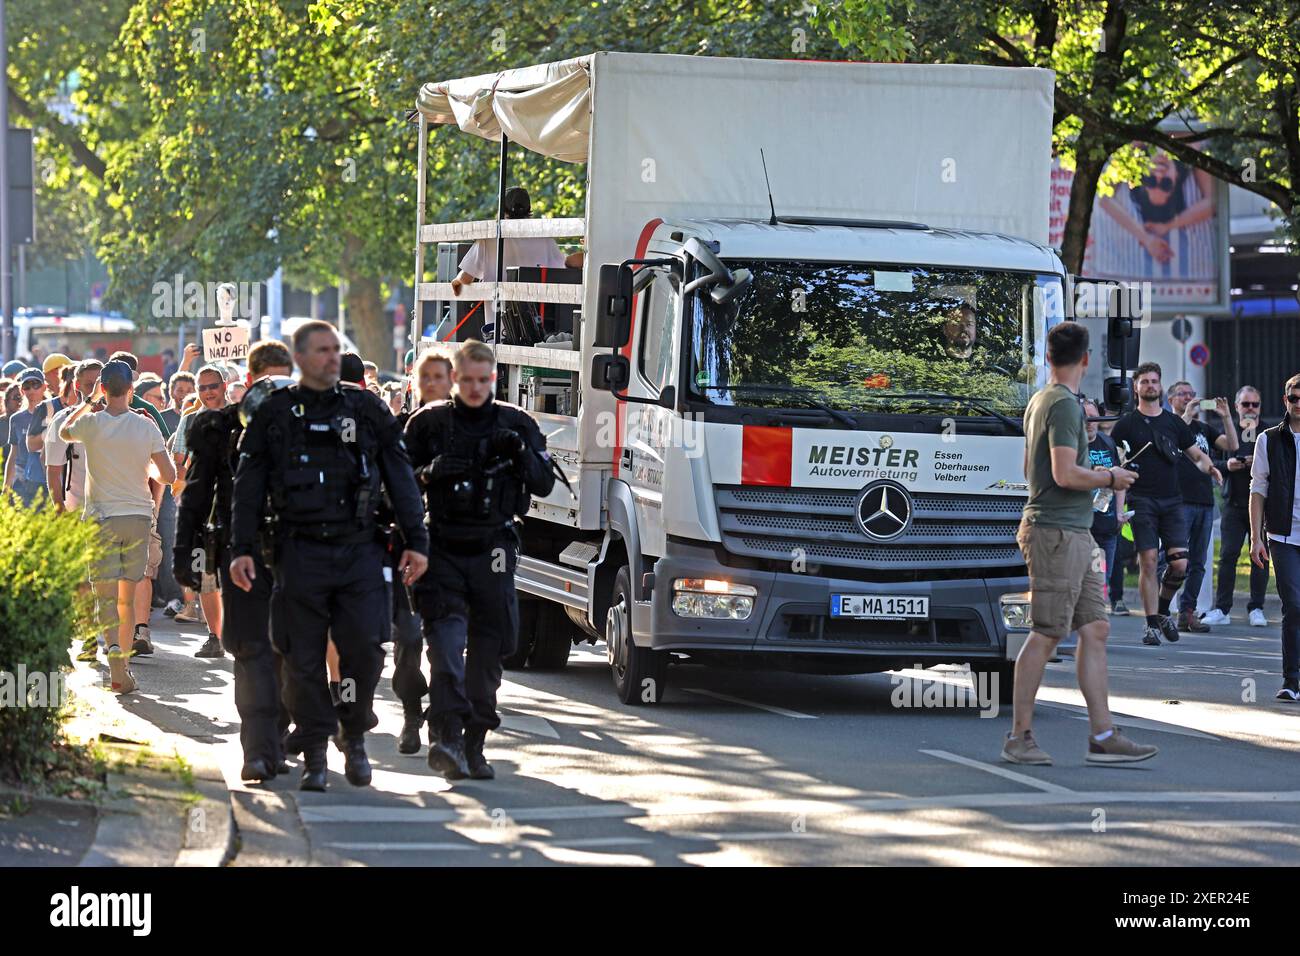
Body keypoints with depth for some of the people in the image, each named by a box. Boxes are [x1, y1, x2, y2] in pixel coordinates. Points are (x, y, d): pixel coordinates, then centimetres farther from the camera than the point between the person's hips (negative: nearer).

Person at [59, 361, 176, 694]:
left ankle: (114, 650, -28)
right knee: (128, 596, 12)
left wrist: (91, 403, 27)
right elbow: (169, 475, -3)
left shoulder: (91, 423, -7)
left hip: (102, 517, -2)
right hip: (138, 516, 2)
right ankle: (123, 666, 16)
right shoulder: (146, 426, -4)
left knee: (107, 595, -5)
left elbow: (64, 431, 17)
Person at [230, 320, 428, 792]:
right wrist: (242, 550, -2)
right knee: (305, 658, 0)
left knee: (364, 647, -7)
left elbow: (401, 479, 9)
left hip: (359, 549, 1)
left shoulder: (367, 410, 9)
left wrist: (416, 541, 3)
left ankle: (354, 733, 15)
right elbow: (249, 487, 6)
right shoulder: (275, 413, 6)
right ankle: (314, 756, 9)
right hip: (300, 553, -1)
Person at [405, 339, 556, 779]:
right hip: (442, 548, -2)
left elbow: (544, 483, 8)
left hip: (493, 549, 2)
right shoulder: (428, 422, 6)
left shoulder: (516, 424, 9)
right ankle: (446, 734, -28)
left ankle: (474, 744, 13)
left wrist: (521, 453, -11)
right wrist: (431, 471, -13)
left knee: (488, 648, 4)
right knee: (445, 634, -18)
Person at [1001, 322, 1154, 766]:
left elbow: (1031, 469, 27)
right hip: (1057, 533, -10)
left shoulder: (1039, 401, 17)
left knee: (1095, 629, 7)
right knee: (1046, 635, -6)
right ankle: (1019, 737, -1)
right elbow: (1065, 474, -21)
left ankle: (1102, 736, 6)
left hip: (1075, 535, 10)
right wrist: (1109, 479, -6)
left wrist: (1098, 476, 24)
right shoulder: (1064, 405, -13)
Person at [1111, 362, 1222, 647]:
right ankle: (1152, 624, -1)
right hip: (1141, 502, -3)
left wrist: (1209, 467, -3)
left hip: (1172, 501, 3)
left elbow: (1197, 455, 20)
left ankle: (1162, 610, 17)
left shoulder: (1174, 423, 16)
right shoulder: (1125, 425, 6)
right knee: (1148, 562, -8)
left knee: (1179, 564, -7)